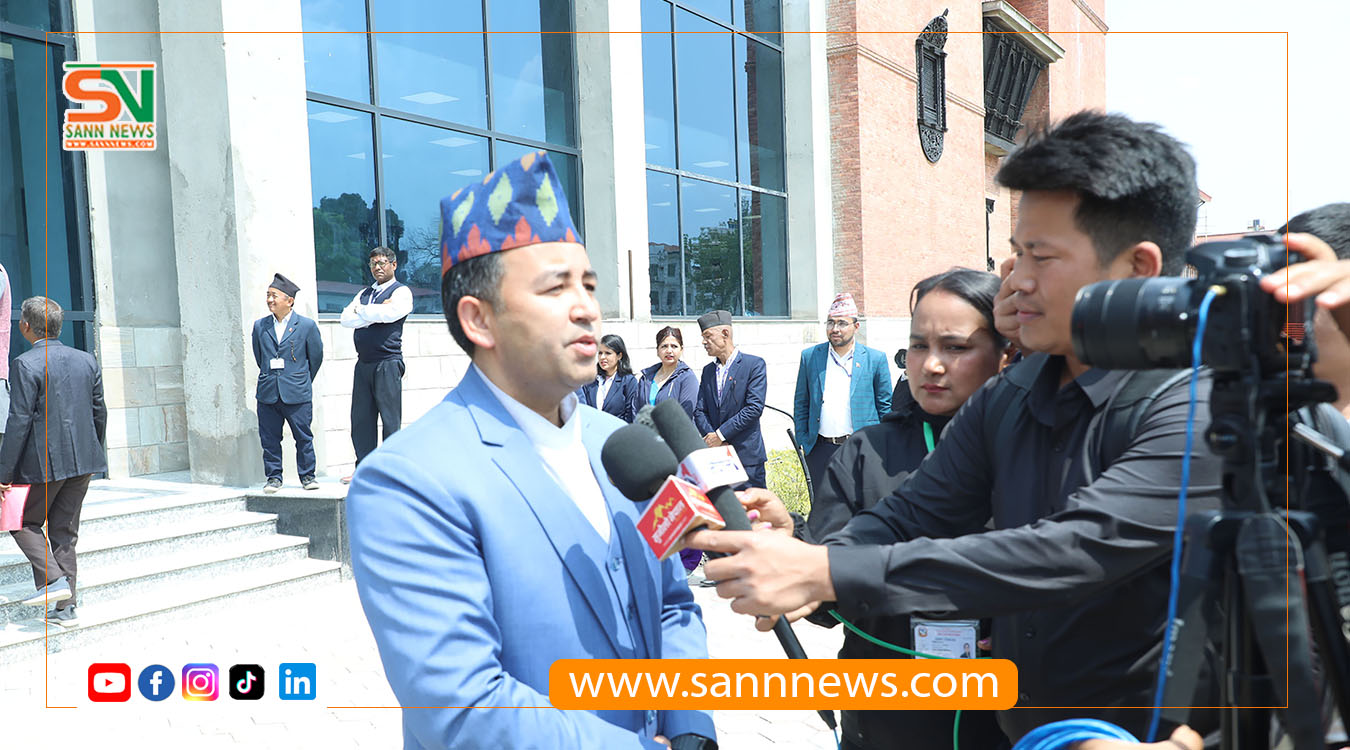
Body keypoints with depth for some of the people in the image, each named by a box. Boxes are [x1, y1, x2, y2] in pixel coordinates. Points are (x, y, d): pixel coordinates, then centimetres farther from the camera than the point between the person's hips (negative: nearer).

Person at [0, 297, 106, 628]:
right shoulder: (86, 360, 6)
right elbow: (99, 413, 10)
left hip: (43, 461, -6)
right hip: (82, 461, 6)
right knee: (65, 531, 12)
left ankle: (53, 579, -3)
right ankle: (65, 608, 14)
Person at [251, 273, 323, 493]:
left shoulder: (307, 326, -2)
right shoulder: (260, 326, 8)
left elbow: (316, 357, 7)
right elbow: (259, 356, 19)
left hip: (297, 393, -3)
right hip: (267, 393, 3)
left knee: (303, 436, 3)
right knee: (269, 437, 6)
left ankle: (307, 475, 15)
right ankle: (274, 477, 17)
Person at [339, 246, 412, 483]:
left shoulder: (401, 292, 2)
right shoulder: (363, 294, 21)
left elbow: (390, 313, -18)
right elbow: (346, 319, 7)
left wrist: (361, 311, -3)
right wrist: (376, 313, -6)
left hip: (388, 363, -6)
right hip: (363, 363, 6)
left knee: (390, 420, -5)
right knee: (361, 418, 6)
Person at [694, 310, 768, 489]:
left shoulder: (754, 364, -2)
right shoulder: (708, 370, 16)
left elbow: (755, 408, -12)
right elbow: (699, 411, 10)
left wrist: (720, 434, -13)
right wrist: (712, 437, -8)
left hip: (747, 454, -5)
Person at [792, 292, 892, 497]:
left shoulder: (875, 359, 3)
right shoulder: (810, 356, 7)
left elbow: (885, 406, 7)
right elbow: (801, 404, 11)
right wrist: (803, 441, 5)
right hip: (821, 449, 2)